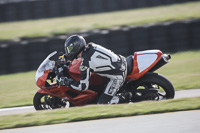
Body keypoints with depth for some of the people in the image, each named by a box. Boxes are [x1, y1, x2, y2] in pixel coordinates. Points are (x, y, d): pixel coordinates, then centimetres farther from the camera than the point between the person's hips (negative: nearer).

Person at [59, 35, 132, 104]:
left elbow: (83, 86, -17)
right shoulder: (91, 46, 2)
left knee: (102, 104, -5)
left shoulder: (85, 63, -21)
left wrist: (67, 82, -3)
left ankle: (124, 97, -5)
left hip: (117, 77, -9)